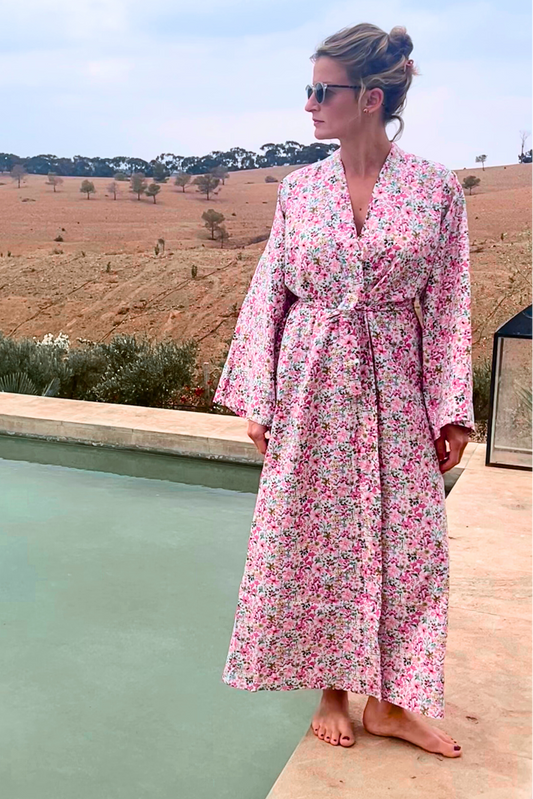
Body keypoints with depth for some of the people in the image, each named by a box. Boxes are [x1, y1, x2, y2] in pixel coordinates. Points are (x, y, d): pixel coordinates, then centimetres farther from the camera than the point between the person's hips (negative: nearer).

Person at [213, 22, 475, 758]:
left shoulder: (437, 187, -3)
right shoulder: (299, 189, 1)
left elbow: (448, 307, -2)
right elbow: (269, 297, 3)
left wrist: (452, 411, -4)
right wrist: (257, 400, -1)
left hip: (394, 388, -1)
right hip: (311, 388, 1)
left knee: (408, 541, 5)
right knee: (313, 539, 7)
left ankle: (389, 700, 24)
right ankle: (331, 692, 28)